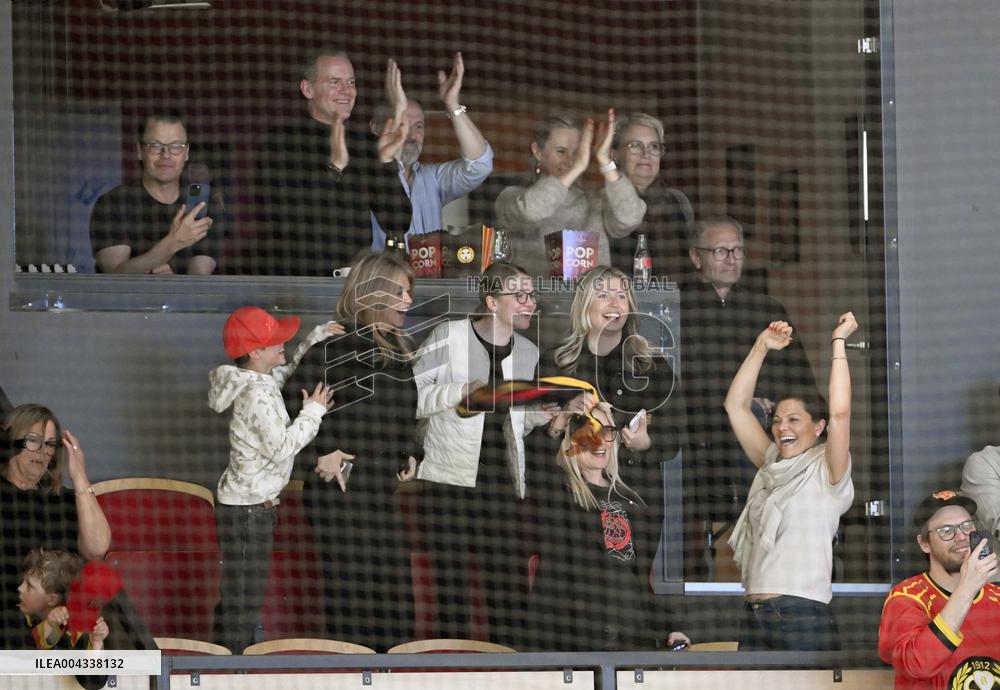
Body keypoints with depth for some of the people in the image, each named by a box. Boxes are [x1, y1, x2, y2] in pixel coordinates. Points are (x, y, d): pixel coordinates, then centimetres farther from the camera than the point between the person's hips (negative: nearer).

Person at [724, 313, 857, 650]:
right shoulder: (773, 467, 18)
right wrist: (761, 348, 13)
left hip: (804, 615, -7)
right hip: (755, 616, 7)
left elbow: (840, 412, -15)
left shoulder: (826, 473, 0)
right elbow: (736, 406, 19)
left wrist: (839, 342, -8)